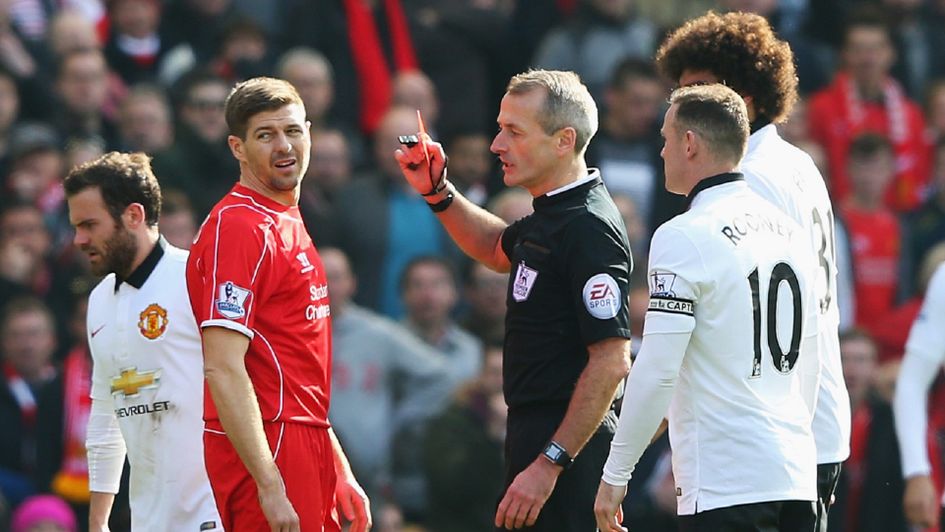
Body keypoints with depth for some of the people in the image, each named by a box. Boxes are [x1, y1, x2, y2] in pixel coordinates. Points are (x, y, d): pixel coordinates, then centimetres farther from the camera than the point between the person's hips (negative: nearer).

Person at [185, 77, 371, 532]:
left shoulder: (289, 224, 18)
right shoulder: (238, 227, -12)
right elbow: (222, 367, -20)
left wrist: (341, 473, 21)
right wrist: (269, 486, -24)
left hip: (304, 446, 9)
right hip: (267, 454, -9)